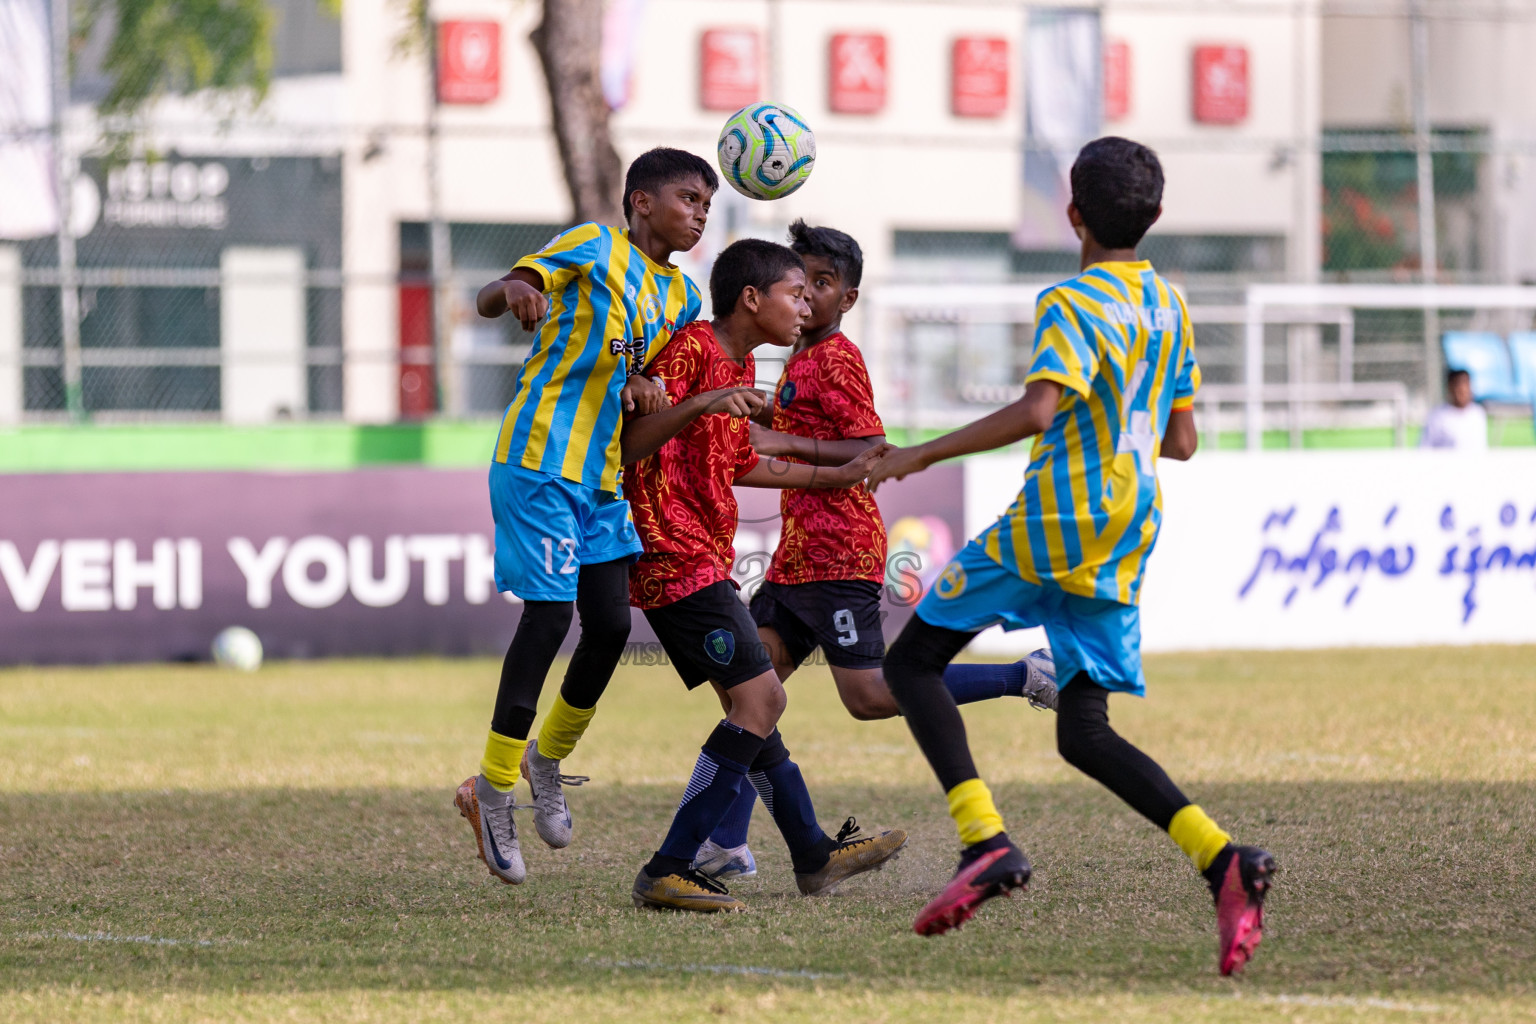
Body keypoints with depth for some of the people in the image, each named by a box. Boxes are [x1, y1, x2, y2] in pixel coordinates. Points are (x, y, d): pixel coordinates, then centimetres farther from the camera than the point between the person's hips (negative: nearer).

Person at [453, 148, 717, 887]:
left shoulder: (681, 296, 16)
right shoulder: (593, 249, -5)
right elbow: (492, 298, -13)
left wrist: (645, 389, -4)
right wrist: (513, 291, -39)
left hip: (603, 478, 8)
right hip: (540, 463, -8)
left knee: (610, 627, 3)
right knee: (549, 615, -12)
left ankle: (549, 758, 26)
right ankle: (493, 790, -3)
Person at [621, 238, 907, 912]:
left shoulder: (739, 364, 17)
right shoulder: (692, 348, -13)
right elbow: (631, 448, -21)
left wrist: (838, 475, 37)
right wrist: (699, 403, -37)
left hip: (705, 561, 10)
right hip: (677, 558, -10)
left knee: (754, 704, 18)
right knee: (759, 699, -14)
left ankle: (814, 855, 30)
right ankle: (667, 872, -16)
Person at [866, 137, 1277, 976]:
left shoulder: (1073, 303, -9)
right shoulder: (1168, 305, 15)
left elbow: (1037, 409, -25)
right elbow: (1181, 441, 19)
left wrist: (919, 456, -20)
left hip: (1058, 521, -7)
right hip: (1126, 536, 7)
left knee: (912, 662, 4)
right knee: (1084, 732, 7)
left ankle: (986, 842, -14)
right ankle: (1223, 860, -14)